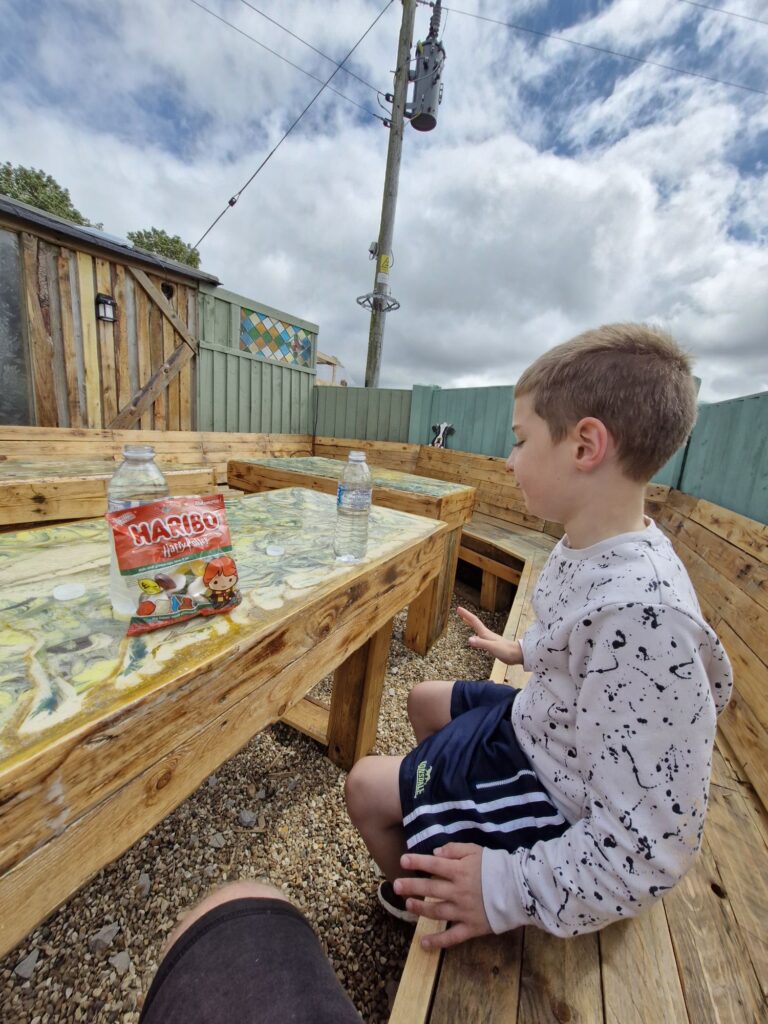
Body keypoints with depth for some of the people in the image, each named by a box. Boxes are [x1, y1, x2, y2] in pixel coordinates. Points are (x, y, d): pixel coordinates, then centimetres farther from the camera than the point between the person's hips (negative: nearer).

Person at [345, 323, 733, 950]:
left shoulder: (641, 614, -39)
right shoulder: (593, 549, -11)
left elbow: (652, 846, -31)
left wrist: (513, 888, -26)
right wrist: (523, 650, 22)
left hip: (550, 792, -7)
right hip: (535, 727, 8)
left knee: (366, 787, 4)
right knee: (425, 699, 23)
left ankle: (414, 901, 38)